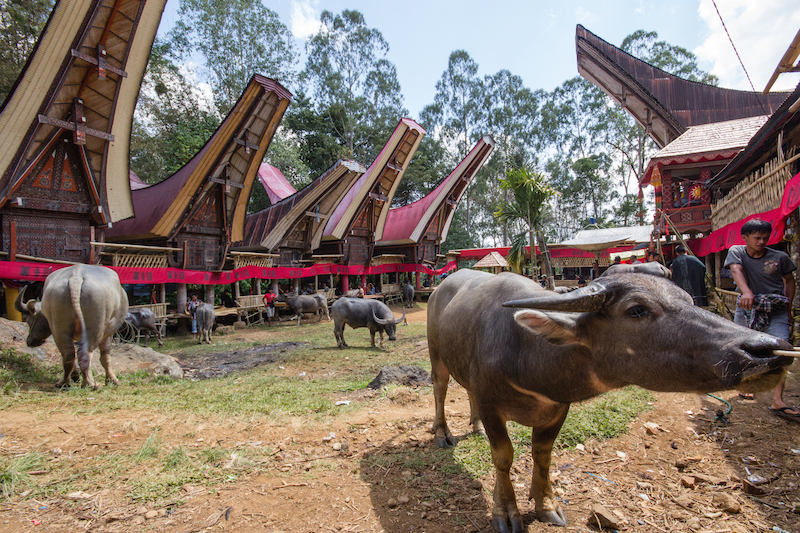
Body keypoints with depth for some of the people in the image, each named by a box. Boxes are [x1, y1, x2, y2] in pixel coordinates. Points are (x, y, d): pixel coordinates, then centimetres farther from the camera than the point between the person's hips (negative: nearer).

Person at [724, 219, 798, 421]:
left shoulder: (780, 257, 1)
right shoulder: (736, 251, -2)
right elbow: (736, 270, -21)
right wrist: (746, 292, -39)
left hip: (776, 309, 0)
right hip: (747, 307, 0)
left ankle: (777, 401, -16)